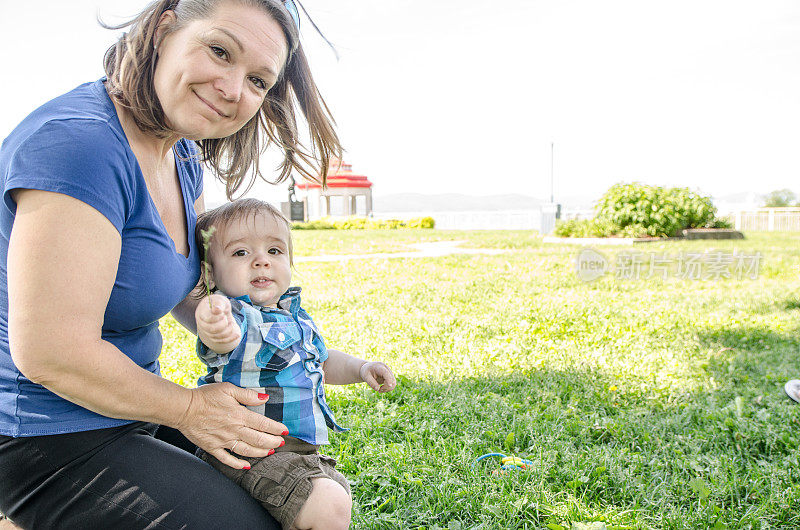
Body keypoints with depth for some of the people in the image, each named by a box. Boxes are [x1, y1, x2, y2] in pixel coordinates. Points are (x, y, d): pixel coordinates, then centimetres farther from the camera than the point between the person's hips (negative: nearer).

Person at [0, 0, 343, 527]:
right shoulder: (79, 142, -27)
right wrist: (186, 409, -15)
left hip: (123, 403, 9)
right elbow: (50, 353, -28)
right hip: (49, 441, -9)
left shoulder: (182, 154, 2)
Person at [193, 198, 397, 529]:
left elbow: (321, 360, 24)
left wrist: (360, 368, 8)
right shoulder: (236, 315, -20)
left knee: (339, 494, 29)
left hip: (300, 449, 9)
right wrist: (214, 324, -69)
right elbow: (228, 339, -46)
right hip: (249, 455, -9)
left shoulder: (295, 316, 7)